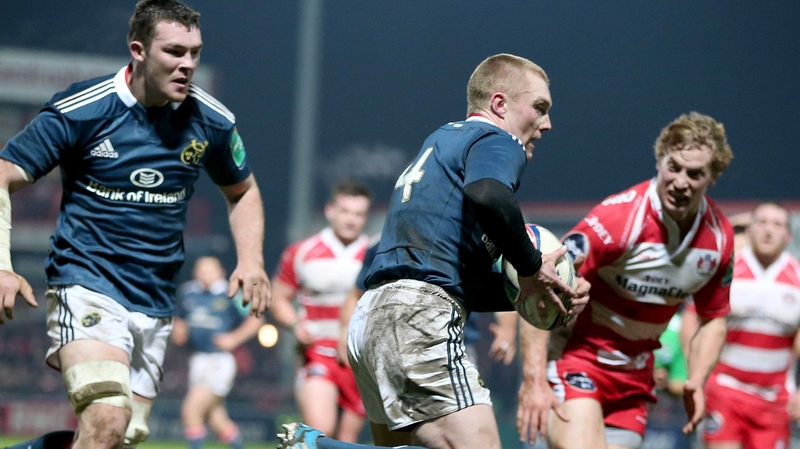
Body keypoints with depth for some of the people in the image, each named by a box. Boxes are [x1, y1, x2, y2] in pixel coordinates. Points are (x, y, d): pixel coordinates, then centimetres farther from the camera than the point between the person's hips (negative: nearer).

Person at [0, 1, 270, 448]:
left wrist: (251, 261, 4)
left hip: (156, 306, 6)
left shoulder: (210, 120, 3)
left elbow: (242, 191, 22)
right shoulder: (81, 110, -10)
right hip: (87, 285, -6)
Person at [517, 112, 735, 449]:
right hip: (576, 361, -6)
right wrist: (534, 380, -29)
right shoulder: (619, 217, -22)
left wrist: (696, 383, -3)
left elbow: (713, 319, 13)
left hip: (633, 379, 6)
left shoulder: (719, 237, -3)